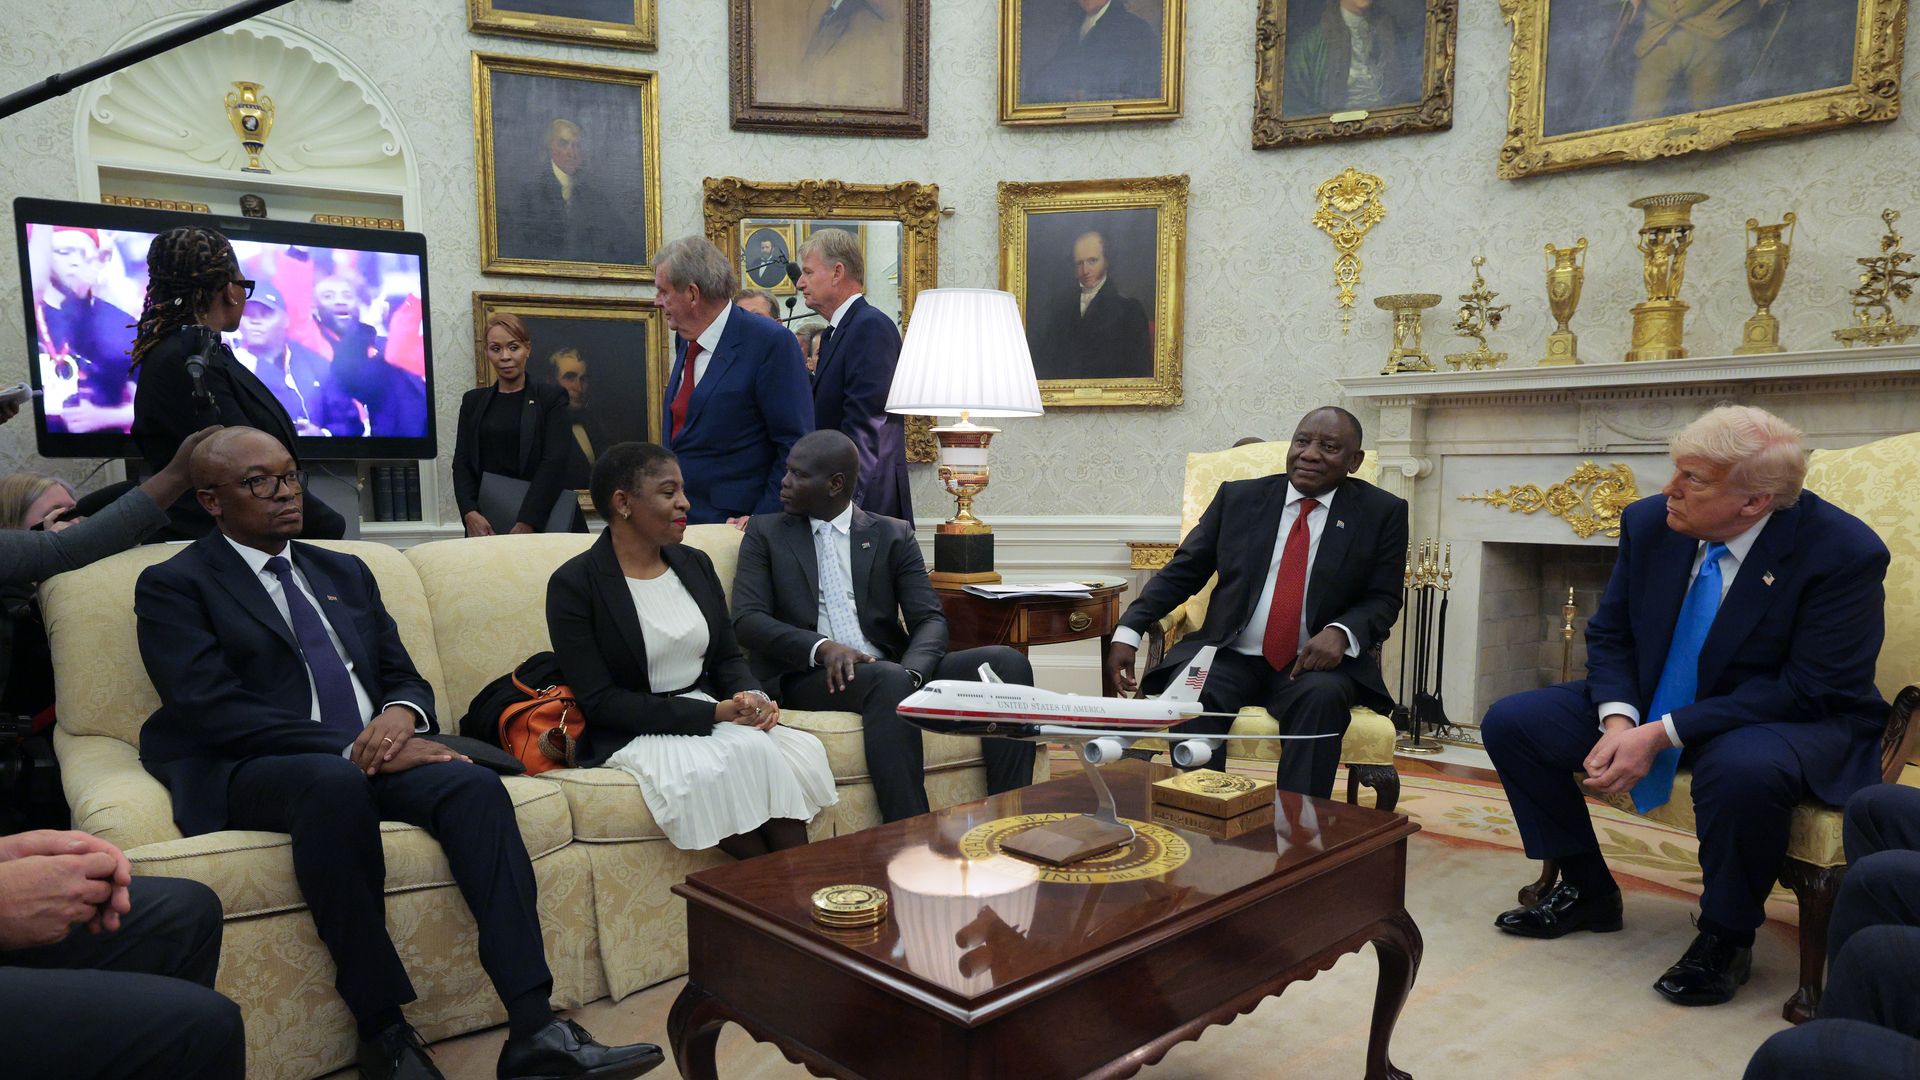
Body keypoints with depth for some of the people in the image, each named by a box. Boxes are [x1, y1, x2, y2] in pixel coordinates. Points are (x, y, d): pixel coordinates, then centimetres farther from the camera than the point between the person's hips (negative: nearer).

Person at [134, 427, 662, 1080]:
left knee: (476, 787, -27)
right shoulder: (173, 585, 5)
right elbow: (211, 708, -10)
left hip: (372, 755, 5)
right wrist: (351, 750, -19)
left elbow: (404, 676, 19)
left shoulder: (346, 574, 22)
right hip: (255, 773, -4)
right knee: (335, 783, -39)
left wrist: (400, 715, -8)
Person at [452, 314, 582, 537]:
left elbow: (554, 462, -8)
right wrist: (470, 513, -12)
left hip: (542, 522, -2)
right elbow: (462, 462, 7)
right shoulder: (473, 401, 14)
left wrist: (526, 524, -18)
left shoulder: (551, 397, 2)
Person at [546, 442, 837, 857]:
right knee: (746, 754, -32)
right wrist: (716, 713, -19)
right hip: (634, 733, -5)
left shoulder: (695, 564, 10)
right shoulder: (574, 584, -8)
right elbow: (600, 702, -12)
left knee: (803, 750, -24)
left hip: (714, 714, 6)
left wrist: (752, 697, -9)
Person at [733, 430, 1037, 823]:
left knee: (1008, 662, -19)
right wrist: (821, 647, -20)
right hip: (806, 675, -3)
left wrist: (911, 671, -19)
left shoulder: (894, 536, 14)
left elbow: (930, 620, 4)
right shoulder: (765, 532, 12)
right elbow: (747, 619, -1)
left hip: (892, 671, 3)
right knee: (888, 680, -37)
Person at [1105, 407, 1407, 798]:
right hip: (1230, 657, 1)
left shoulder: (1382, 512, 6)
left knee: (1324, 696, -33)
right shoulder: (1238, 498, 9)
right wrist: (1129, 629, -6)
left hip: (1315, 663, -1)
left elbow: (1383, 600, 6)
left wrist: (1341, 632, -18)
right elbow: (1183, 571, 9)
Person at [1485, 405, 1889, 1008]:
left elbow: (1808, 690, -23)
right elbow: (1610, 636, 2)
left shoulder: (1844, 552, -21)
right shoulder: (1649, 522, -7)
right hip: (1651, 704, 6)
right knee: (1510, 723, -8)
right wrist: (1620, 719, -18)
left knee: (1741, 768, -41)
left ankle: (1726, 936, -11)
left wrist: (1662, 734, -29)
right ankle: (1587, 892, 12)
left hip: (1796, 721, -5)